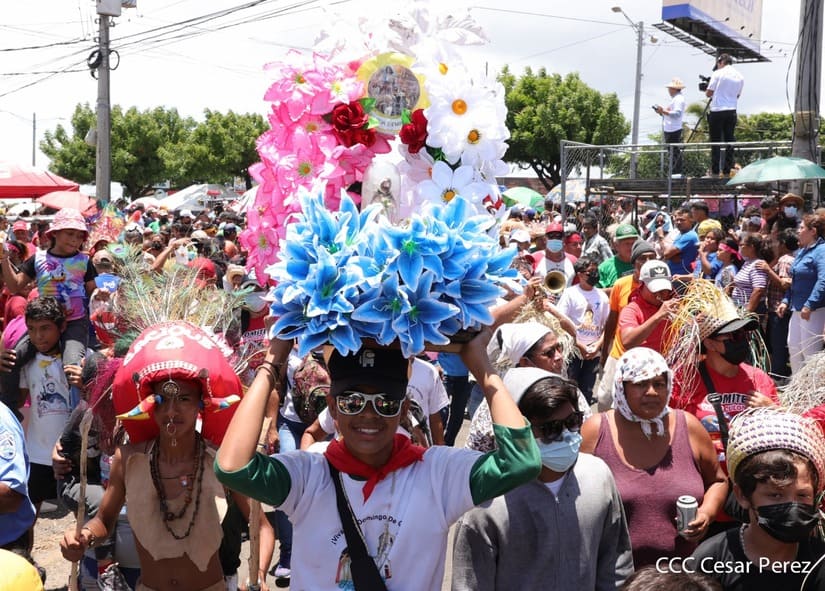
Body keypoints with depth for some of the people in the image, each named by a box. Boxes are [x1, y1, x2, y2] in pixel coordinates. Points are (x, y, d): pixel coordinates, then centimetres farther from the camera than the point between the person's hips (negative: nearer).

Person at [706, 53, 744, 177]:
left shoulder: (718, 74, -5)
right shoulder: (740, 77, 11)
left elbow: (708, 93, -2)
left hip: (717, 111, -5)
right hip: (732, 111, 5)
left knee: (716, 142, -2)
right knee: (729, 141, 7)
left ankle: (715, 171, -3)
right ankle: (727, 171, 7)